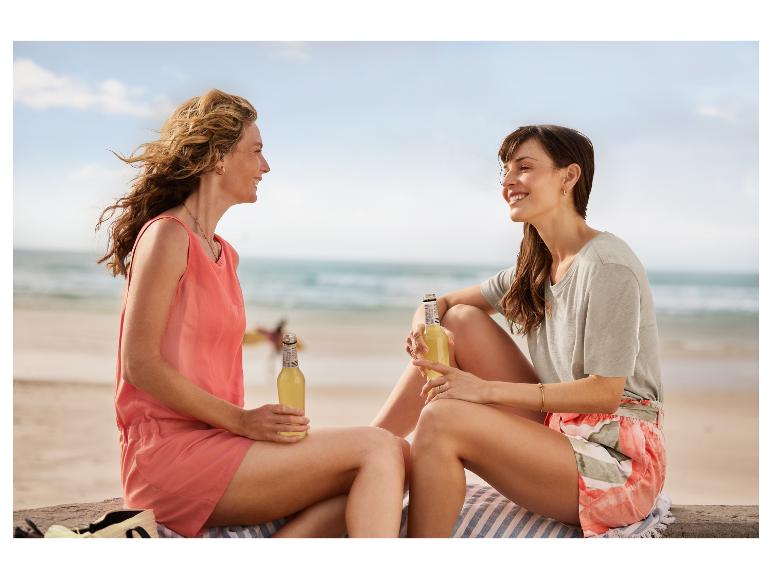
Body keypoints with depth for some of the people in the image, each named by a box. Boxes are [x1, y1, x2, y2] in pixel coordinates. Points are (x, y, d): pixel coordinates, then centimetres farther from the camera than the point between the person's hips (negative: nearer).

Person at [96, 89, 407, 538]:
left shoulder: (224, 254, 19)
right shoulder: (167, 236, -7)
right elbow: (140, 364, -14)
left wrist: (252, 422, 1)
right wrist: (241, 420, -15)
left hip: (214, 441, 9)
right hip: (171, 451, -8)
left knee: (395, 457, -8)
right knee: (377, 448, -16)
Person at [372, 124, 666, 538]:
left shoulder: (607, 266, -18)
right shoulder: (537, 265, 9)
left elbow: (605, 392, -20)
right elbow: (446, 301, 14)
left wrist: (487, 390, -21)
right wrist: (423, 323, -12)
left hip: (618, 464, -8)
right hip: (559, 428, 8)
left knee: (442, 419, -26)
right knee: (462, 319, -1)